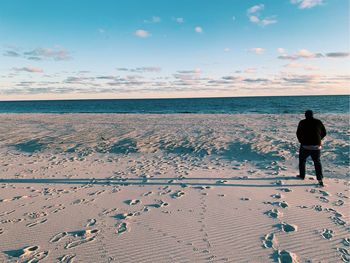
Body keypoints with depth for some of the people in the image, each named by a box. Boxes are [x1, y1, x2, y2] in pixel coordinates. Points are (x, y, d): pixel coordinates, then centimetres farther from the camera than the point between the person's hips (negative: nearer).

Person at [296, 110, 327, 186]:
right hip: (316, 146, 2)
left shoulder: (302, 123, -5)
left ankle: (302, 175, 26)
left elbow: (298, 133, -4)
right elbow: (324, 133, 10)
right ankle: (320, 179, 2)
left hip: (305, 146, -2)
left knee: (302, 160, 18)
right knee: (317, 162, 11)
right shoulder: (318, 122, 3)